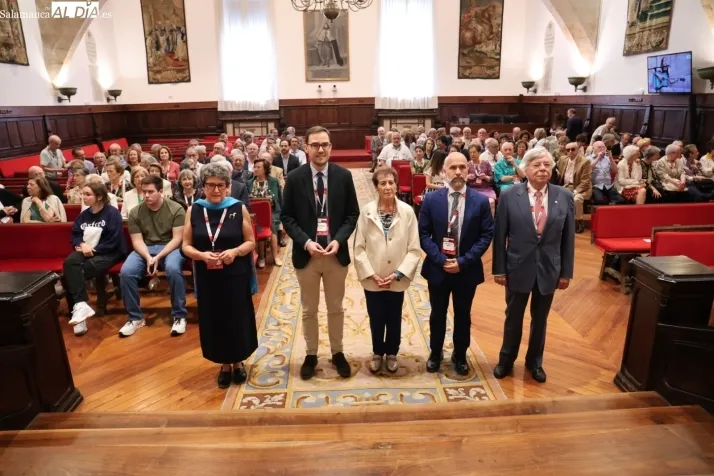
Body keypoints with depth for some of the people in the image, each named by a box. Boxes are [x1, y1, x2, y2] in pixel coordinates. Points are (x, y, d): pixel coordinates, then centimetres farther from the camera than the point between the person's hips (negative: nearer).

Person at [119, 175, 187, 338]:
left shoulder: (176, 209, -7)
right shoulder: (135, 212, 2)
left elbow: (177, 238, -11)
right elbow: (137, 240, -1)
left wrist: (158, 257, -21)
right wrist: (148, 258, -21)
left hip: (170, 247, -3)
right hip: (145, 249, 3)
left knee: (173, 269, -36)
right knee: (126, 272, -24)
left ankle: (179, 316, -19)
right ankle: (135, 318, -4)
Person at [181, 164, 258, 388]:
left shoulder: (239, 208, -4)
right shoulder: (193, 210, 0)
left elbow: (251, 242, -1)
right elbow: (186, 246, 1)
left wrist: (235, 251, -20)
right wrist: (202, 255, -18)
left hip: (235, 276, -1)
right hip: (207, 277, 2)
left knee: (237, 319, 8)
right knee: (214, 320, 10)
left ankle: (238, 361, 31)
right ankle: (224, 364, 30)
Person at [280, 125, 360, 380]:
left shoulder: (344, 176, -3)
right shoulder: (295, 178, -5)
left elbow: (353, 214, 0)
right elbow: (286, 217, -3)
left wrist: (338, 240, -14)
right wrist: (305, 242, -16)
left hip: (337, 253, 1)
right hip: (306, 254, 0)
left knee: (336, 308, 16)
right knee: (309, 310, 14)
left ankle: (337, 353, 34)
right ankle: (311, 355, 32)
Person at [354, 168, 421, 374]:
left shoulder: (407, 211, -9)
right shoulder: (367, 211, -9)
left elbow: (414, 249, -7)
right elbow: (359, 247, -6)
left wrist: (398, 274, -13)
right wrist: (370, 274, -12)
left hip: (397, 280, 0)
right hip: (372, 279, 0)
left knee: (394, 319, 17)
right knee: (376, 319, 15)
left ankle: (391, 353, 40)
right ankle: (377, 353, 39)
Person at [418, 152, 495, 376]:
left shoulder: (481, 201, -5)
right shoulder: (431, 199, -5)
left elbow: (486, 235, -6)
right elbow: (423, 234, -5)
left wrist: (463, 261, -15)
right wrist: (440, 259, -16)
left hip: (467, 269, 0)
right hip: (437, 268, 0)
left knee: (463, 315, 15)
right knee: (438, 314, 16)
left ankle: (460, 355, 36)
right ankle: (435, 353, 36)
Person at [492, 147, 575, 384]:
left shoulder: (565, 197, -3)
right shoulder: (509, 196, -9)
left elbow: (568, 238, 1)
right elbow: (499, 236, -6)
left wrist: (566, 272, 1)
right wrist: (499, 269, -7)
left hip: (549, 269, 2)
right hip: (518, 267, -1)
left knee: (540, 319, 17)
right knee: (513, 317, 15)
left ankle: (535, 361, 38)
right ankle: (506, 360, 35)